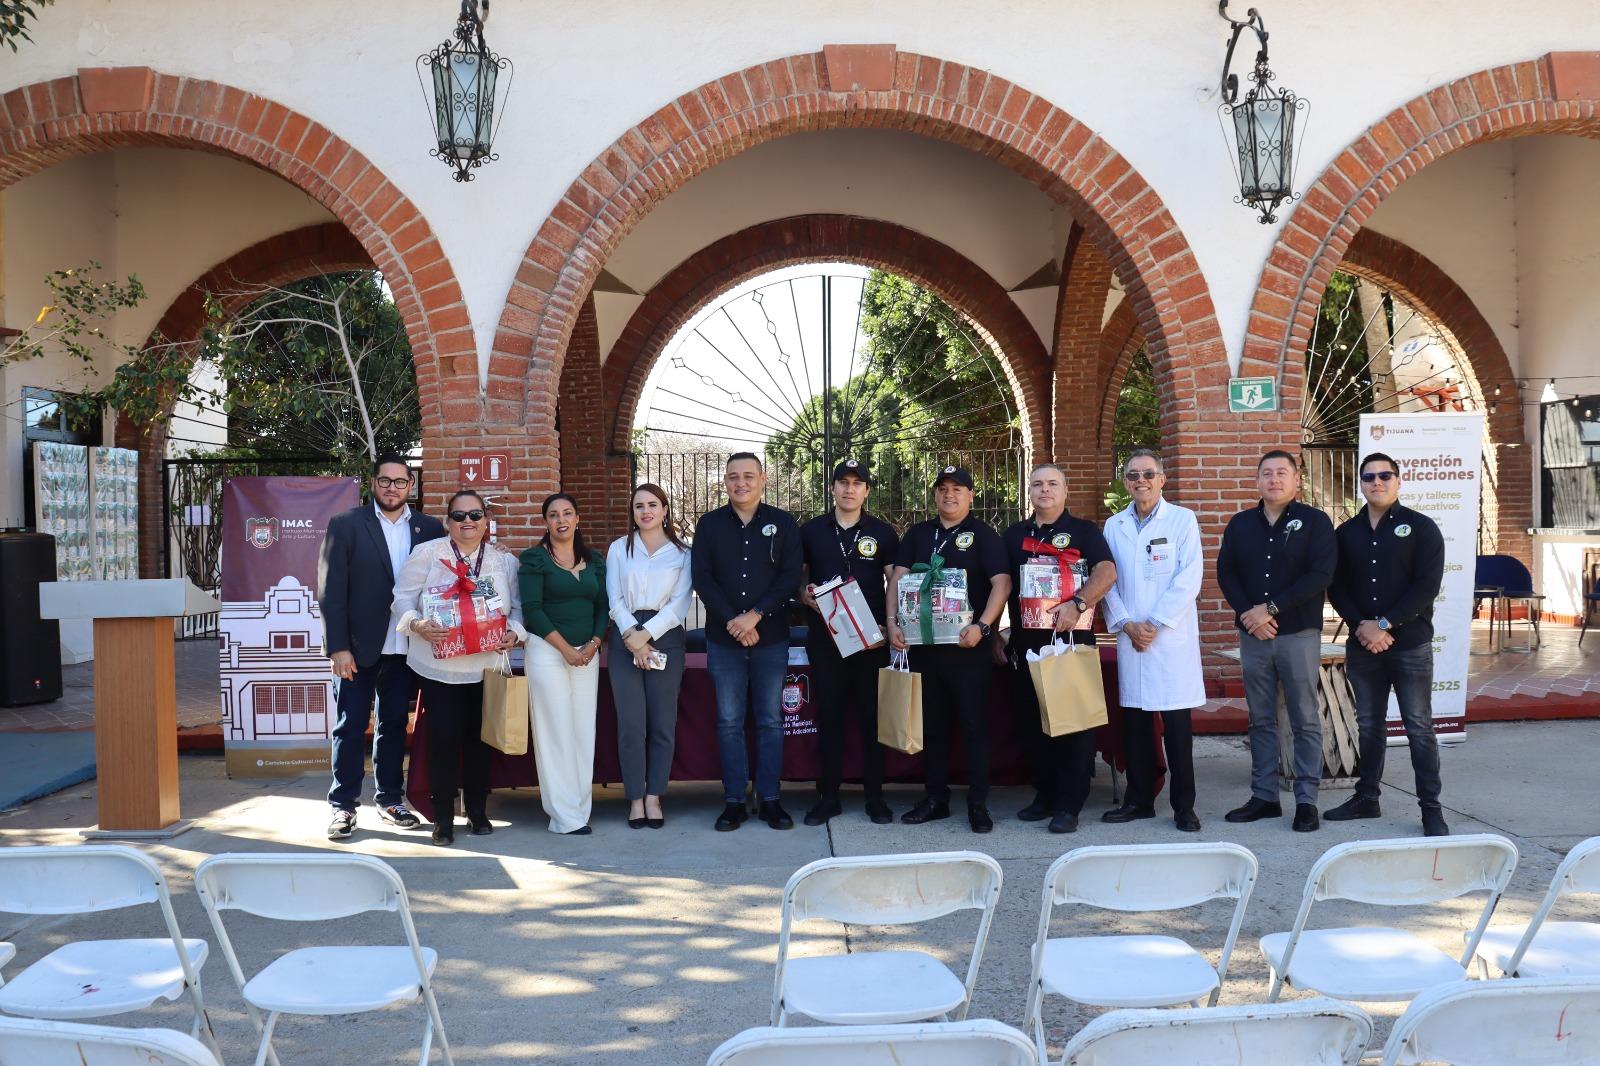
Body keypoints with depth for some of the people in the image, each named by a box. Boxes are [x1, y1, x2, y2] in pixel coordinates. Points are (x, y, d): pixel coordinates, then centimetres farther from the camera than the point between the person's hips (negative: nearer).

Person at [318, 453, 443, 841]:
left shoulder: (429, 529, 5)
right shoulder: (346, 525, -2)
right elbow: (331, 590, -6)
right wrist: (338, 647, -11)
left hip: (406, 647, 3)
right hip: (360, 646, -3)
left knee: (394, 724, 12)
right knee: (351, 726, 3)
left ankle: (390, 798, 23)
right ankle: (343, 805, 11)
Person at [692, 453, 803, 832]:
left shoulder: (783, 523, 3)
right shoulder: (709, 524, 5)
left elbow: (791, 577, -4)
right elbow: (702, 578, -1)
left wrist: (755, 615, -14)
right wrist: (731, 620, -12)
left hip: (771, 638, -1)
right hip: (723, 639, 1)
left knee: (770, 721, 4)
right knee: (729, 722, 4)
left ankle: (769, 799, 12)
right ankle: (734, 800, 10)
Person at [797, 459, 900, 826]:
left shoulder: (883, 532, 5)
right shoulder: (811, 530, 8)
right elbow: (796, 576, 14)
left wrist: (889, 624, -7)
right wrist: (805, 594, -8)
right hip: (824, 636, 1)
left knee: (872, 717, 3)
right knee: (828, 716, 5)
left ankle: (875, 796, 13)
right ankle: (828, 796, 13)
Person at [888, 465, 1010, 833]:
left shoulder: (983, 535, 0)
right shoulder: (918, 534, 12)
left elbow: (1002, 583, -9)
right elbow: (898, 577, 6)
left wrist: (982, 626, -21)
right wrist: (892, 622, -7)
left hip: (967, 644, -4)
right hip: (923, 642, 4)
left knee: (974, 723, -1)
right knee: (932, 723, 10)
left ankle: (978, 803, 5)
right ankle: (935, 798, 20)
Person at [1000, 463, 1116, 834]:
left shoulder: (1084, 531, 5)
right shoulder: (1014, 536, 15)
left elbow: (1107, 572, -10)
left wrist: (1077, 603, -23)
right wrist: (995, 637, 10)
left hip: (1071, 639, -4)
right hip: (1025, 643, 4)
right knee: (1030, 722, 7)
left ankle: (1069, 805, 1)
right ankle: (1044, 795, 19)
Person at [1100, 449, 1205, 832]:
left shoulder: (1182, 519, 0)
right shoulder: (1114, 526, 11)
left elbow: (1189, 578, -7)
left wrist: (1155, 624, -11)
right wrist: (1125, 624, -5)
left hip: (1171, 635, -3)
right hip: (1129, 636, 4)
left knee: (1177, 724, -2)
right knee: (1134, 721, 7)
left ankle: (1183, 806, 7)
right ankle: (1138, 800, 17)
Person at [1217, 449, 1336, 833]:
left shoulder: (1314, 522, -1)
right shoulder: (1240, 524, 11)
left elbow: (1321, 575, -11)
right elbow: (1225, 573, 6)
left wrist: (1271, 609, -15)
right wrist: (1248, 614, -10)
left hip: (1299, 633, -3)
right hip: (1252, 634, 4)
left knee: (1305, 721, 1)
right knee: (1260, 719, 8)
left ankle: (1306, 800, 7)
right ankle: (1264, 796, 15)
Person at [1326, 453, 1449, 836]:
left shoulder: (1421, 528, -2)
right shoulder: (1347, 532, 10)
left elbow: (1427, 585, -11)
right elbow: (1337, 587, 7)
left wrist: (1385, 624, -16)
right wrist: (1360, 626, -10)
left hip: (1410, 645, -4)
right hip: (1361, 644, 4)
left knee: (1419, 728, -1)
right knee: (1369, 725, 11)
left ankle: (1431, 808, 4)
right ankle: (1367, 798, 21)